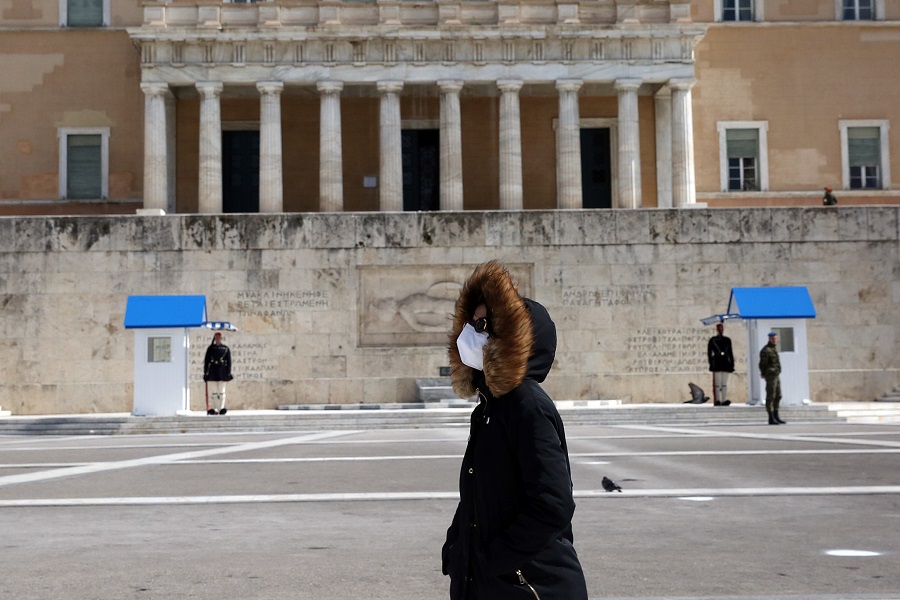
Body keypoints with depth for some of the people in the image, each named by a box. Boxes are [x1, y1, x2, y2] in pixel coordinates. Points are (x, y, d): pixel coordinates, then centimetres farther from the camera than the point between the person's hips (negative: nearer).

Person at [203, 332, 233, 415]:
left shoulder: (226, 348, 3)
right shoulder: (211, 348, 6)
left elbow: (229, 362, 3)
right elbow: (206, 361, 6)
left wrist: (228, 373, -3)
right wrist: (205, 372, 1)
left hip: (222, 372, -1)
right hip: (213, 372, 1)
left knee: (222, 391, 1)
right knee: (214, 392, 7)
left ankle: (222, 408, 1)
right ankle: (214, 409, 9)